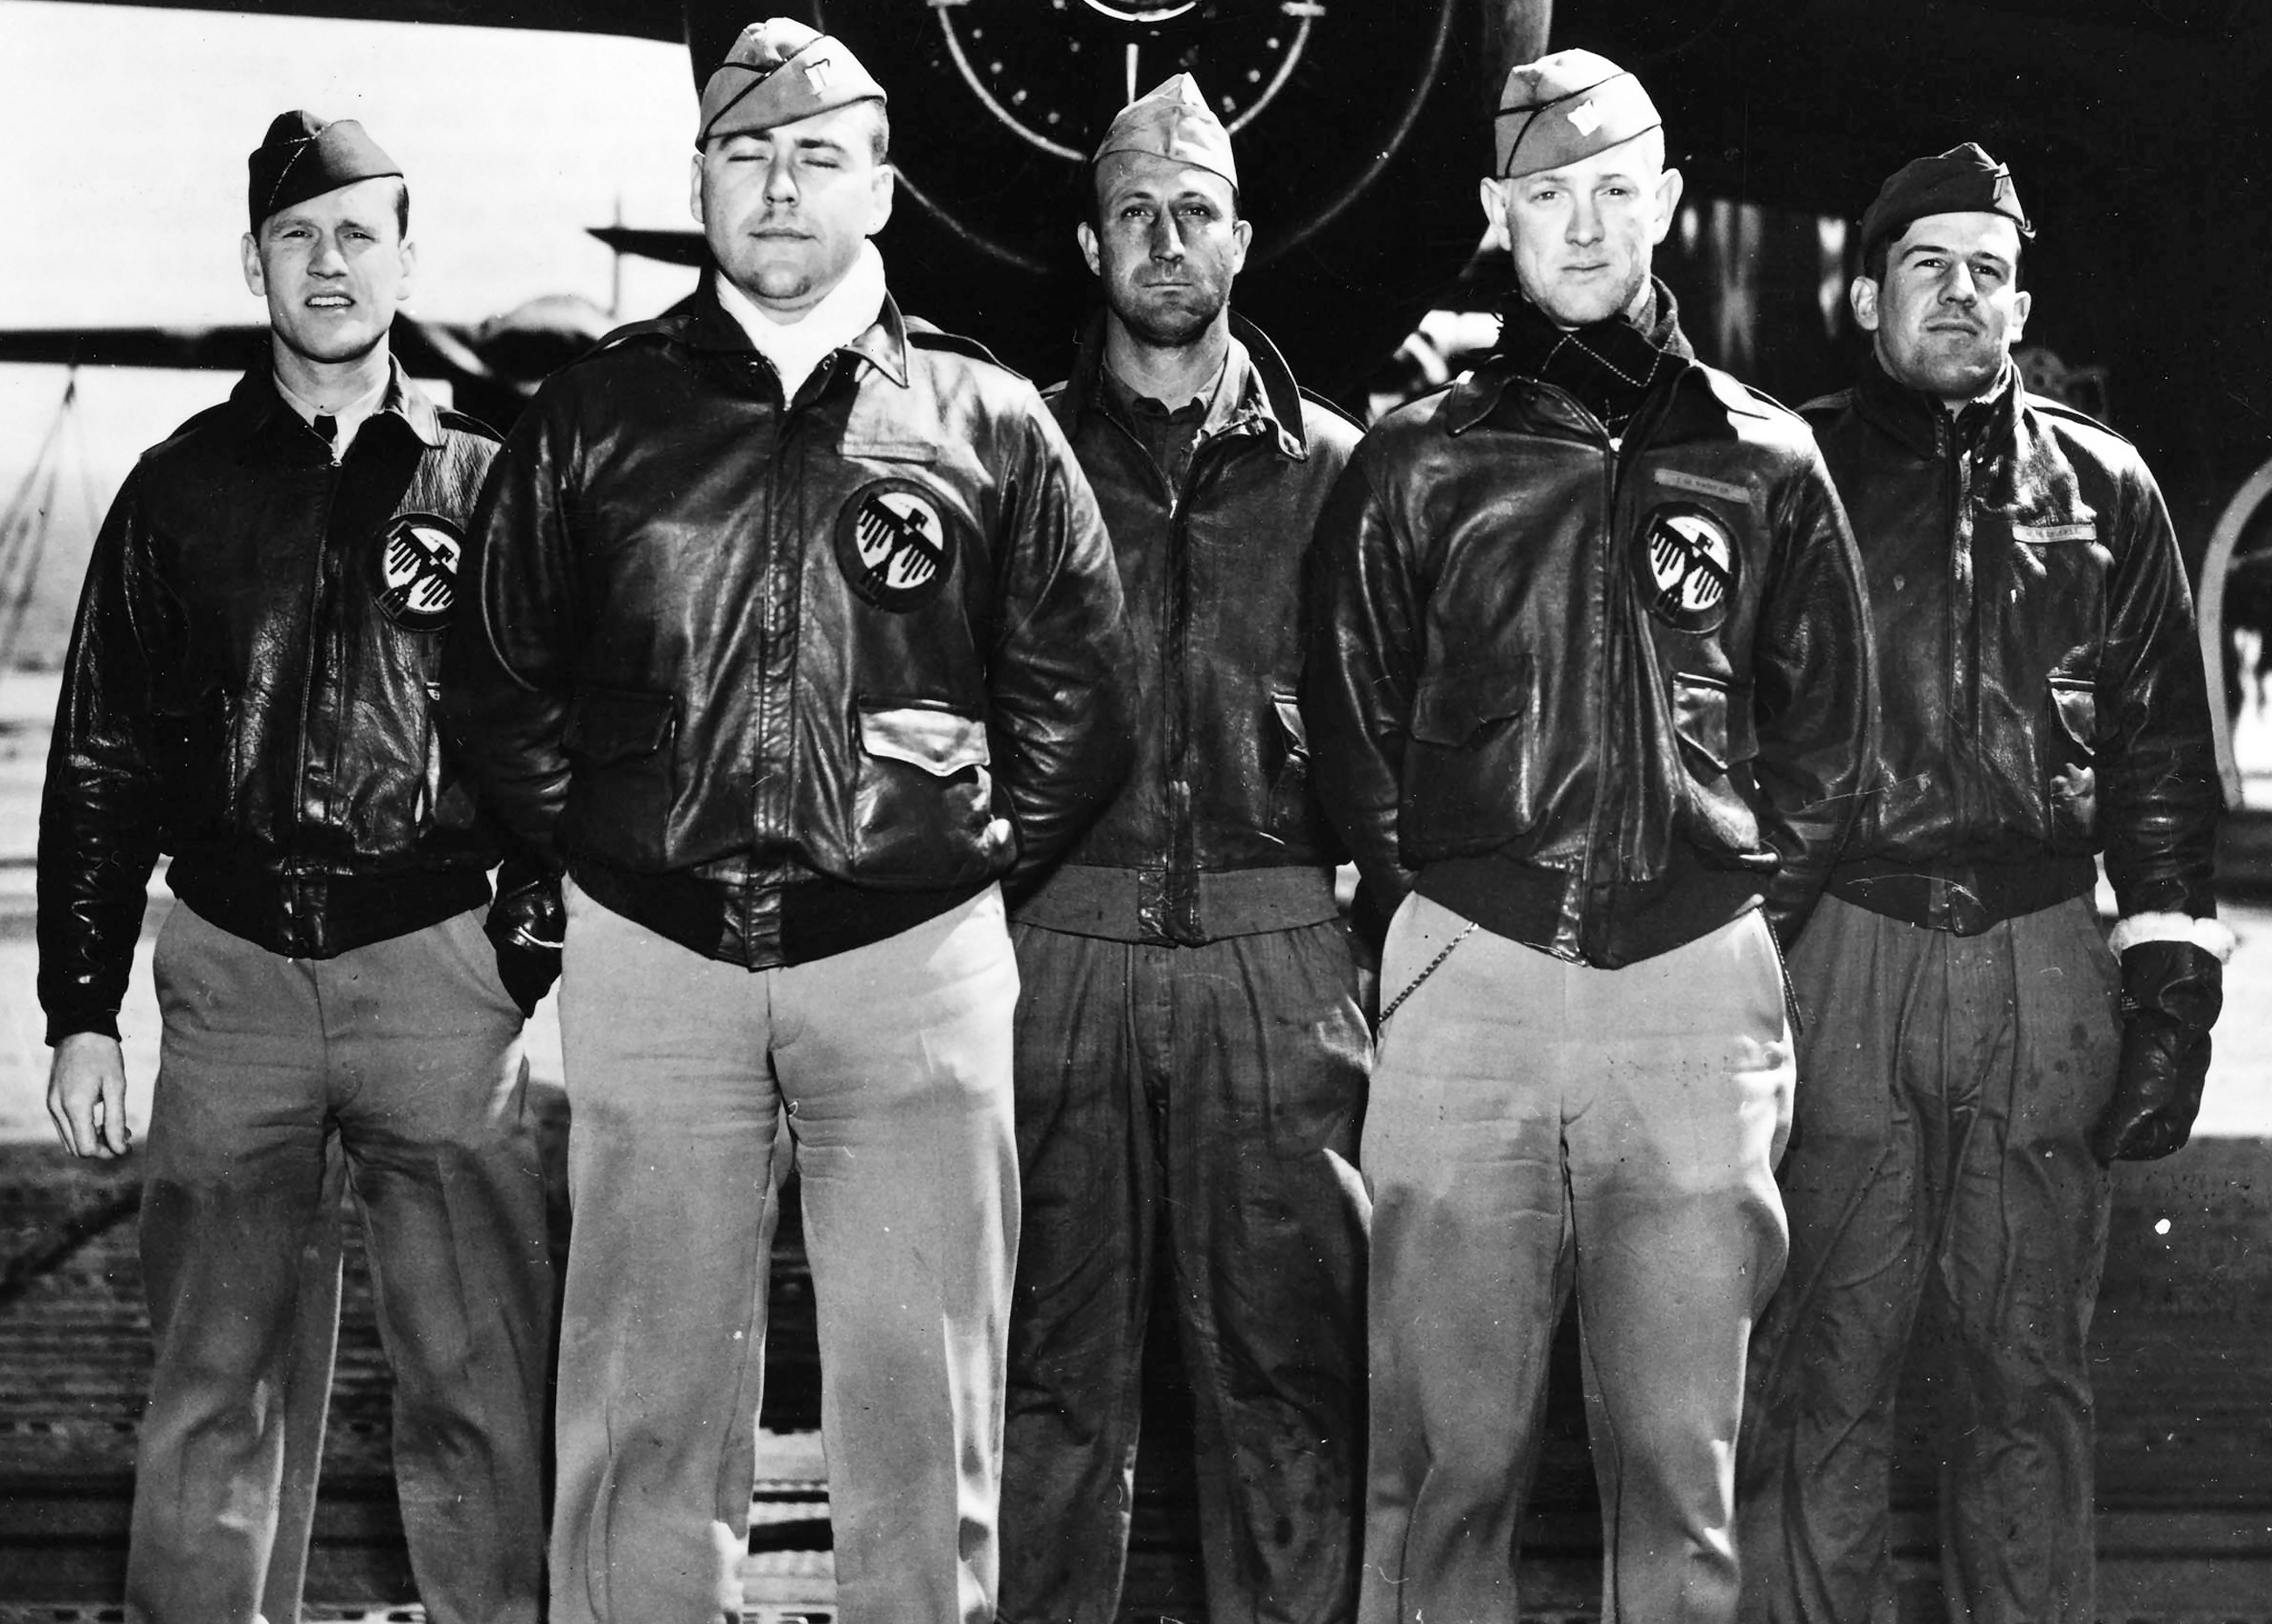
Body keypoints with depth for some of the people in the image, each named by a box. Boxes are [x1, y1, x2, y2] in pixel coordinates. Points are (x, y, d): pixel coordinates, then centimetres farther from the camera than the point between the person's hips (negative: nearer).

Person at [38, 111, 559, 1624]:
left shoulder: (484, 483, 6)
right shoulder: (181, 490, 9)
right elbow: (100, 765, 10)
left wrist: (539, 958, -4)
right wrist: (82, 1009, 5)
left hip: (438, 971, -1)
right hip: (232, 972, 1)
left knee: (481, 1373, 0)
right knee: (220, 1374, 5)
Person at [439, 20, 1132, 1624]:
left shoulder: (989, 422, 6)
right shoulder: (594, 417, 7)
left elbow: (1076, 690, 10)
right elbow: (500, 678, 14)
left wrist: (987, 858, 4)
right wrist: (594, 847, 7)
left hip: (912, 953, 0)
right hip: (653, 952, 1)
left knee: (922, 1392, 3)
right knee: (646, 1393, 4)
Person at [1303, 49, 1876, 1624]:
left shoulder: (1765, 463, 10)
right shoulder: (1418, 465, 8)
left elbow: (1829, 734, 13)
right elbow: (1352, 725, 10)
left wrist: (1756, 912, 7)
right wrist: (1431, 895, 4)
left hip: (1700, 991, 1)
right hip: (1467, 985, -1)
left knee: (1683, 1461, 4)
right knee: (1446, 1458, 0)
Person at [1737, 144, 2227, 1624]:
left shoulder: (2102, 490, 13)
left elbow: (2163, 748, 13)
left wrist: (2172, 975, 5)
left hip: (2046, 961, 2)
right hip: (1836, 950, -2)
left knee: (2034, 1368, 6)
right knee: (1826, 1363, 0)